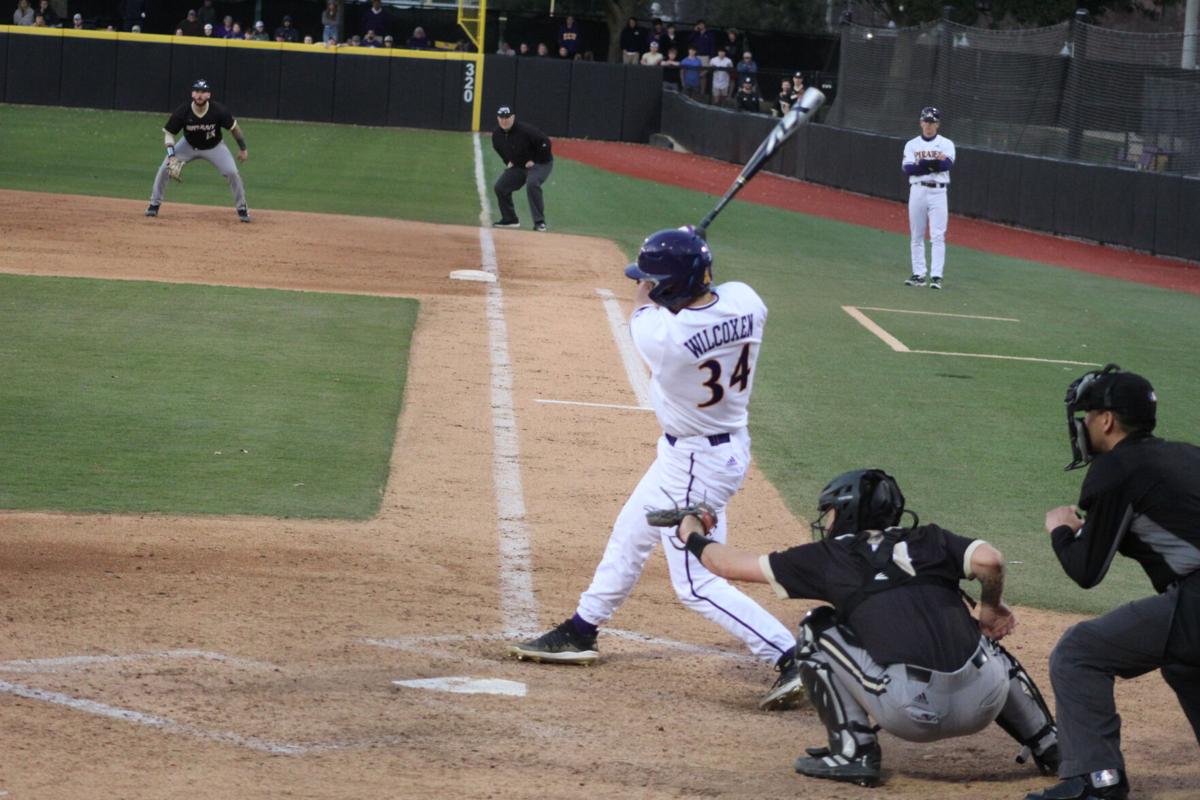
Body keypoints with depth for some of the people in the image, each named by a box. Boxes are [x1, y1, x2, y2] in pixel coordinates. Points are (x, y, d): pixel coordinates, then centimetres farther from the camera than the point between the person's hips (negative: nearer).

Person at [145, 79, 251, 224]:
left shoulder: (218, 111, -29)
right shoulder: (182, 112, -27)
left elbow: (234, 127, -11)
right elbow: (168, 133, -16)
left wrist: (243, 148, -6)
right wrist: (171, 155, -29)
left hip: (214, 147, -1)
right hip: (189, 146, 1)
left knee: (232, 172, -16)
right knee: (164, 169, -12)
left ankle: (241, 208, 4)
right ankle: (154, 205, 6)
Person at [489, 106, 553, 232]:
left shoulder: (525, 130, -28)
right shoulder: (497, 135, -6)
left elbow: (545, 142, -25)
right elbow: (499, 149, 19)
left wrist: (535, 161, -20)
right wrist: (508, 162, 9)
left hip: (541, 163, -8)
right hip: (518, 166, 8)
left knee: (532, 184, -33)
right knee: (500, 187, 2)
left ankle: (540, 222, -29)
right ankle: (510, 219, 19)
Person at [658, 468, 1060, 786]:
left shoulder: (830, 557, 14)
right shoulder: (928, 541, 19)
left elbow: (732, 564, 20)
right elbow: (989, 560, -1)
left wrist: (693, 537, 40)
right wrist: (991, 607, 20)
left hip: (910, 713, -4)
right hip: (985, 704, 4)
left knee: (818, 632, 16)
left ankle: (853, 751, 10)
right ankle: (1049, 746, 33)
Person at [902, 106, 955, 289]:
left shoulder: (946, 144, 4)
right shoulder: (912, 144, 8)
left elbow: (948, 164, -14)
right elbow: (907, 168, -6)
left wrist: (941, 161, -37)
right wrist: (924, 166, -23)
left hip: (938, 192, -2)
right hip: (917, 190, 3)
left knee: (938, 236, -9)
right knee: (916, 236, 6)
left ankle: (936, 276, -12)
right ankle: (919, 275, 12)